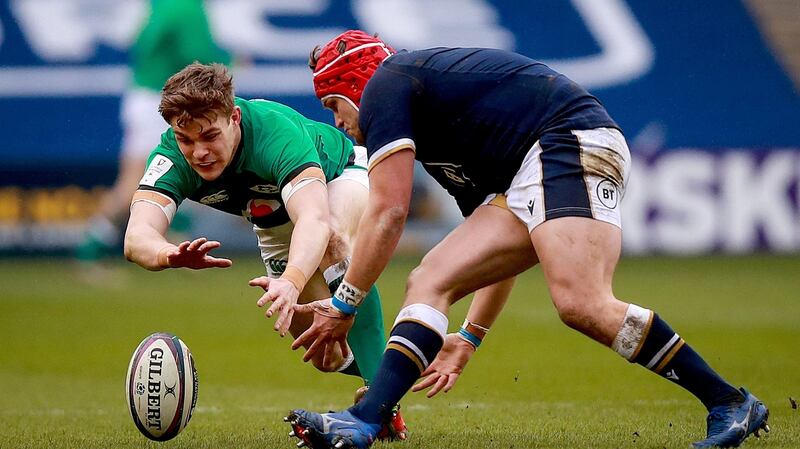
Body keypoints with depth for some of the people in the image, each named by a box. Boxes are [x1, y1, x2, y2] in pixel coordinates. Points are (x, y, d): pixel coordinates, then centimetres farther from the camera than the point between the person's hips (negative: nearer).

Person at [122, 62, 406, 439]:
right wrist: (173, 255, -71)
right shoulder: (173, 158, -32)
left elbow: (315, 220, -57)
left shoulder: (276, 131, -42)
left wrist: (292, 281, -77)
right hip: (275, 224, 5)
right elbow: (137, 237, -47)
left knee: (333, 243, -40)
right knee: (325, 358, 0)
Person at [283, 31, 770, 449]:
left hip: (571, 147, -10)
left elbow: (388, 214, -6)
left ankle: (729, 403, -19)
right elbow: (498, 244, 31)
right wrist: (470, 338, 36)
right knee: (429, 281, 1)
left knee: (582, 305, -27)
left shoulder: (385, 84, 3)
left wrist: (344, 304, 2)